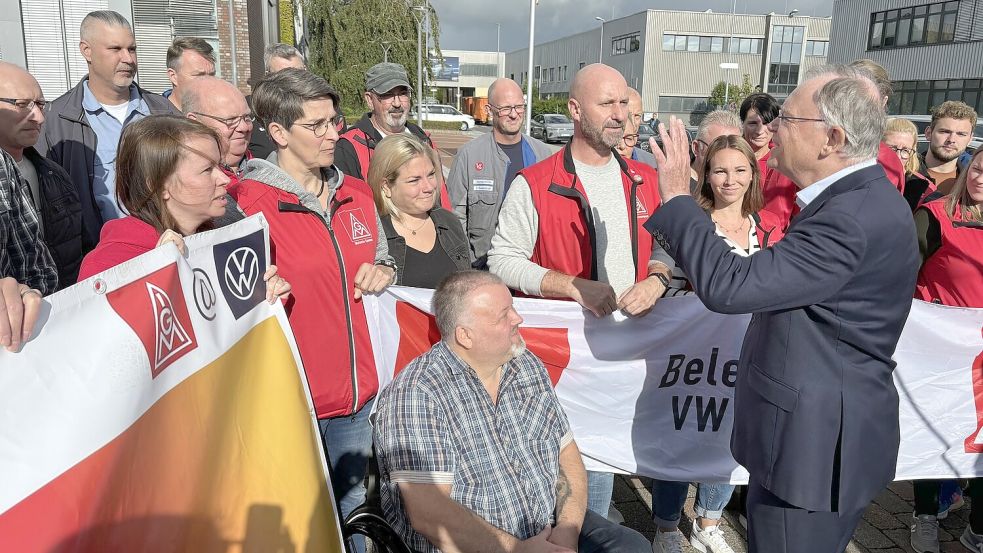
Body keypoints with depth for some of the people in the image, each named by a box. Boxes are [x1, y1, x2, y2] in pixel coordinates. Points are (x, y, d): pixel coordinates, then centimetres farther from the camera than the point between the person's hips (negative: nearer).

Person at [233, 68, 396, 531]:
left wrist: (380, 272, 1)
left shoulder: (356, 194, 8)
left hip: (356, 389, 6)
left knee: (350, 510, 22)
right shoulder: (249, 201, -12)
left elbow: (382, 259, 22)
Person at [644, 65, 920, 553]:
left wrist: (676, 197, -22)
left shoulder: (856, 218, -27)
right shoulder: (862, 199, 6)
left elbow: (730, 287, -32)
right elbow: (767, 279, 9)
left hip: (813, 447, -10)